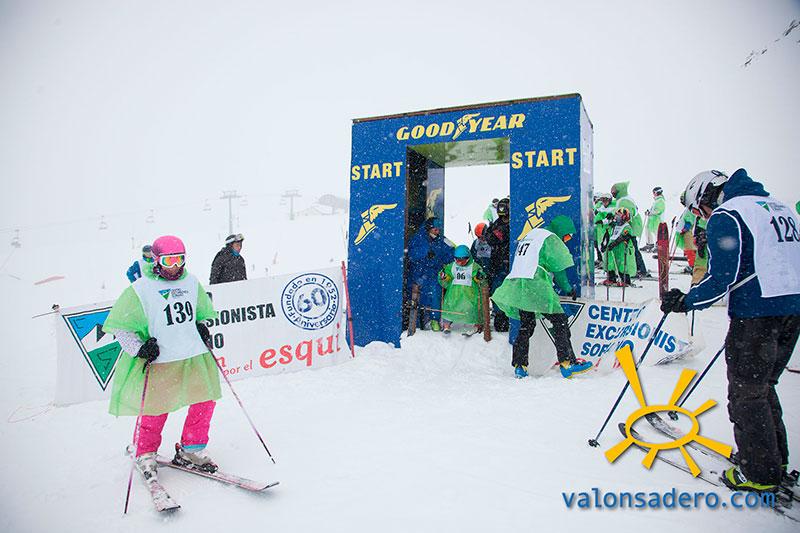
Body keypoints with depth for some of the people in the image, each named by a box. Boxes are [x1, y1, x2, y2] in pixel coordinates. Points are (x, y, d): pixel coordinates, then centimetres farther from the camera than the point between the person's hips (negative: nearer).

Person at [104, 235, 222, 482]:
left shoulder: (191, 283, 8)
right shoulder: (141, 289, -7)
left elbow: (203, 312, 26)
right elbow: (120, 326, -3)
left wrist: (202, 327, 7)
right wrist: (139, 348, -13)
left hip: (194, 355, 5)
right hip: (160, 361, -5)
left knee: (205, 400, 4)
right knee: (155, 410, 2)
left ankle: (190, 451, 22)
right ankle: (144, 455, 29)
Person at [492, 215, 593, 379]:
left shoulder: (528, 235, 26)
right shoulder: (551, 238, 1)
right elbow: (558, 268, 0)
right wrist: (568, 289, 16)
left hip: (515, 285, 8)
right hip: (534, 287, -8)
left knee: (526, 326, 15)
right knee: (560, 321, -2)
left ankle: (519, 366, 13)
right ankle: (567, 363, -7)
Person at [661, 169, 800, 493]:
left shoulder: (725, 215, -8)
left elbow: (722, 276, -17)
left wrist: (685, 302, -8)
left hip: (757, 312, -9)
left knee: (746, 394, 3)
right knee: (764, 387, 21)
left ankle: (760, 474, 10)